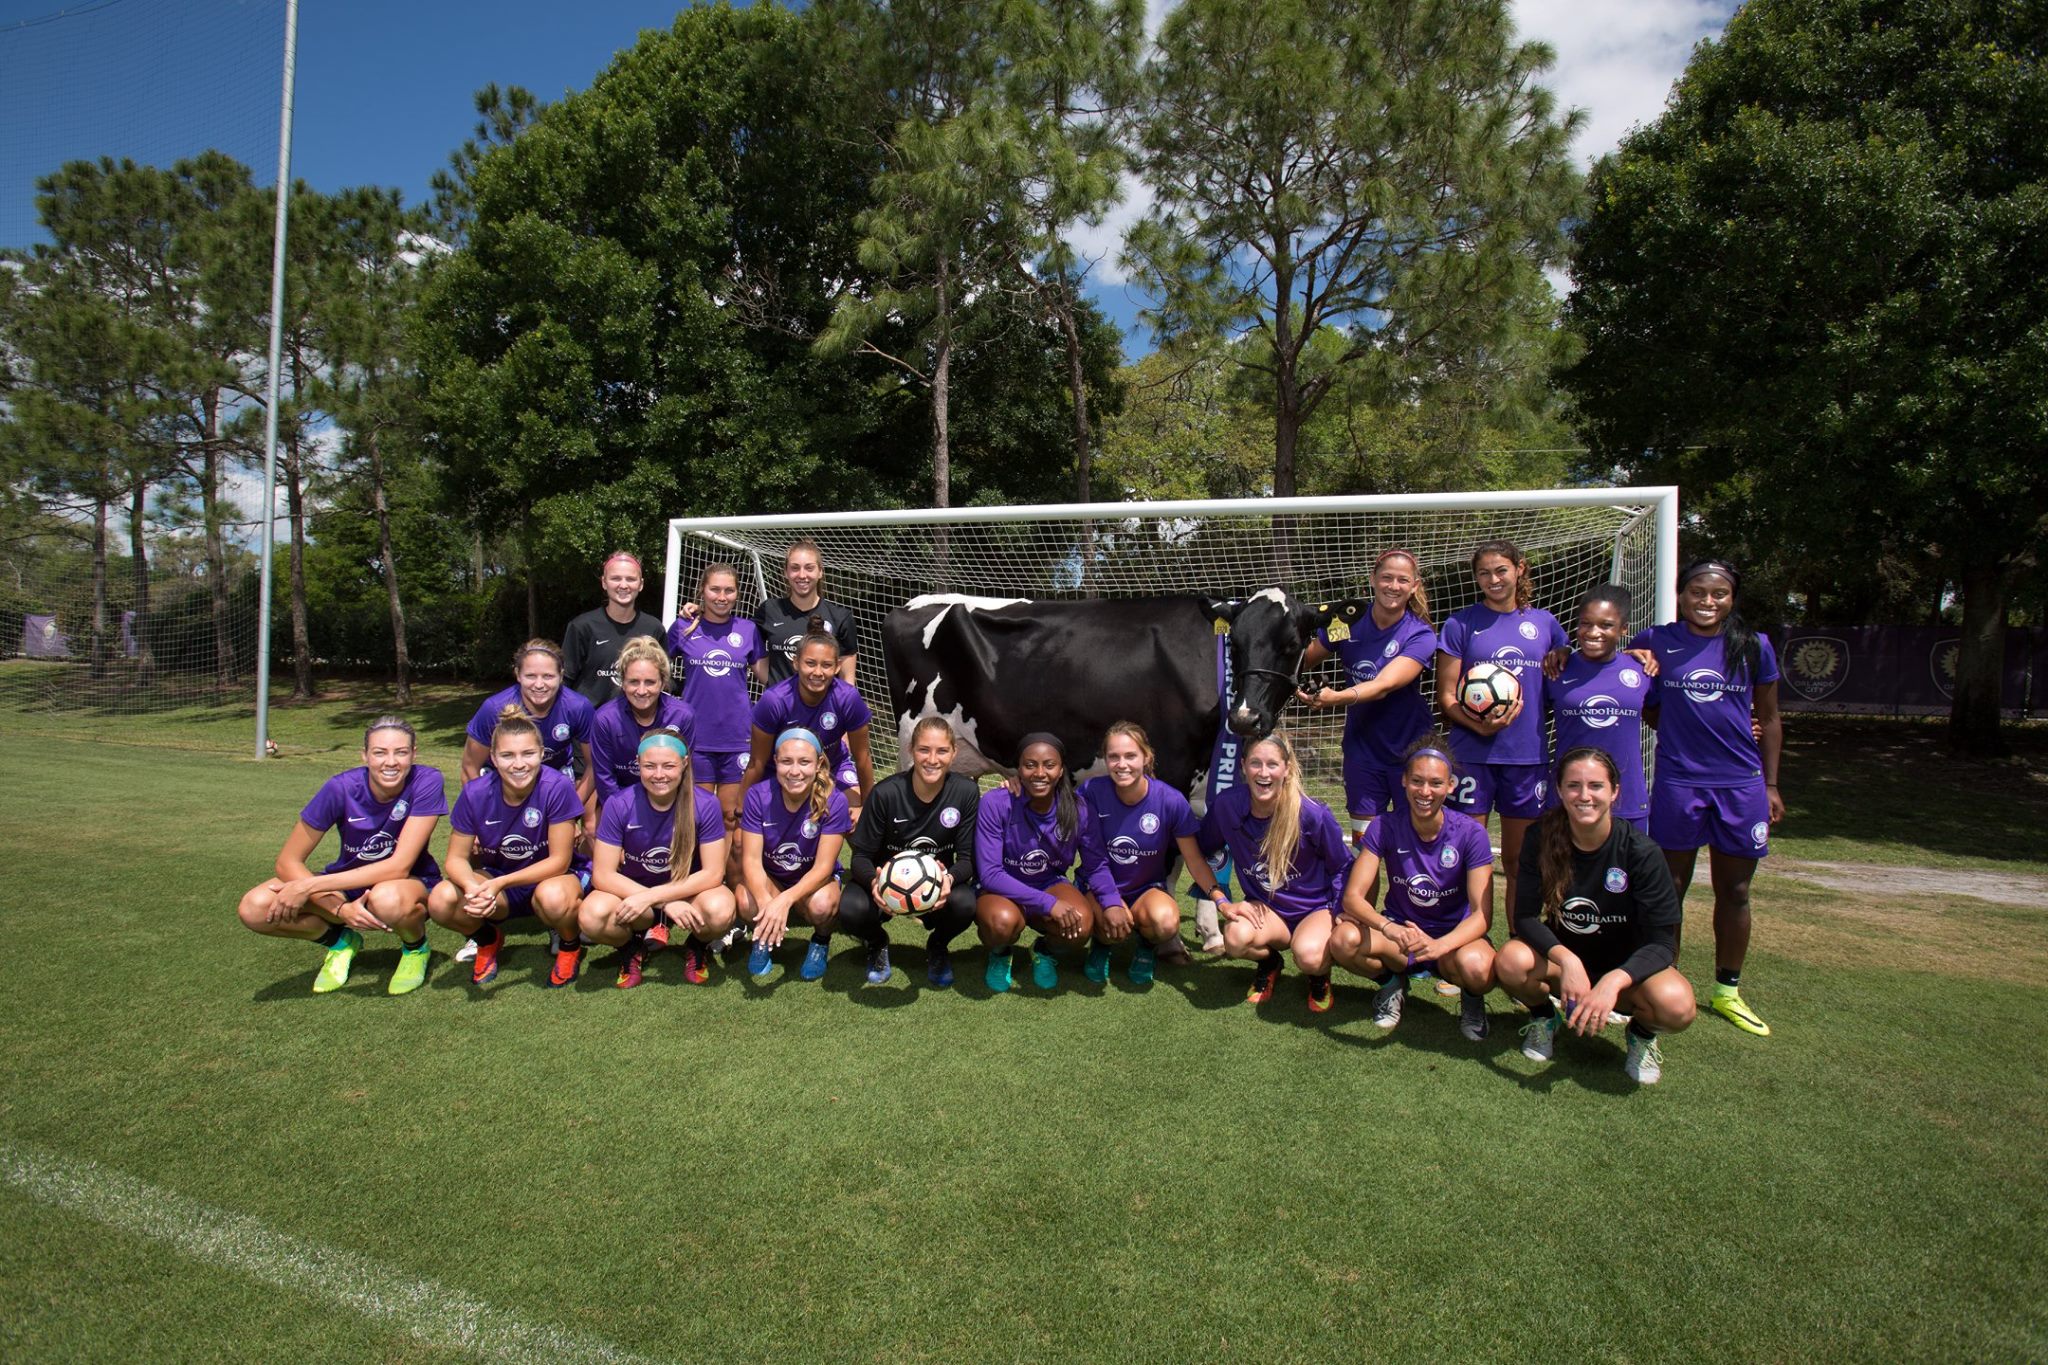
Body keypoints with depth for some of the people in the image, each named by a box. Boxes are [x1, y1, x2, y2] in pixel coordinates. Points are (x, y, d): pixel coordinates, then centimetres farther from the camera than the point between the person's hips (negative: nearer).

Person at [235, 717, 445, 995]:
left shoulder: (426, 782, -24)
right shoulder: (341, 788, -19)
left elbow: (399, 866, -27)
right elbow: (288, 861, -14)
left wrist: (310, 885, -29)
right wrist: (340, 910, -27)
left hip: (412, 884, -3)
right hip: (348, 884, 3)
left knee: (386, 899, -40)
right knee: (254, 908, -21)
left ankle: (415, 948, -3)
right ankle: (341, 941, 8)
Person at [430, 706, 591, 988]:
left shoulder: (558, 787, -25)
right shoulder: (475, 793, -14)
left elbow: (559, 860, -21)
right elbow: (456, 858, -7)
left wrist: (500, 883, -30)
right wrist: (472, 887, -30)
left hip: (554, 876, -3)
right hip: (498, 882, 3)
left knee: (553, 898, -39)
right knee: (441, 902, -24)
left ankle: (570, 945, -1)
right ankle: (488, 938, 11)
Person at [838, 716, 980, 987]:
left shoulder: (966, 792, -15)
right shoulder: (885, 793, -20)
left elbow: (967, 858, -11)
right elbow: (861, 856, -13)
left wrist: (950, 879, -35)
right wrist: (873, 881, -37)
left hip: (937, 882, 1)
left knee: (965, 904, -33)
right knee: (851, 910, -33)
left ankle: (937, 947, 6)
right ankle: (877, 943, 8)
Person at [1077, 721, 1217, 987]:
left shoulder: (1171, 801, -16)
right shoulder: (1092, 791, -17)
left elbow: (1194, 860, -8)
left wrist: (1222, 901, -17)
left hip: (1148, 889, 1)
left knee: (1166, 922, -32)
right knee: (1114, 926, -33)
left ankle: (1148, 946, 6)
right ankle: (1103, 944, 6)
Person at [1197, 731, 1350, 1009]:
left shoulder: (1312, 814, -19)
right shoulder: (1226, 806, -13)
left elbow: (1342, 866, -3)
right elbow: (1203, 849, 2)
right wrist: (1222, 902, -6)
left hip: (1316, 907, -2)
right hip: (1266, 906, 2)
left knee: (1309, 956, -35)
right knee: (1235, 938, -32)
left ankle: (1320, 973, 7)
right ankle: (1269, 962, 7)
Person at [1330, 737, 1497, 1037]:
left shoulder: (1471, 834, -15)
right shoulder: (1384, 827, -12)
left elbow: (1482, 914, -18)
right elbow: (1353, 896, -17)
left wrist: (1438, 945, -38)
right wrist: (1388, 928, -39)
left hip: (1454, 934, -1)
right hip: (1400, 930, 1)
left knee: (1476, 967, -37)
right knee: (1344, 940, -30)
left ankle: (1471, 998, 3)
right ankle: (1392, 982, 4)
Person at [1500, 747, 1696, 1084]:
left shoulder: (1640, 851, -19)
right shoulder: (1543, 842, -15)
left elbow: (1662, 942, -20)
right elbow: (1525, 917, -17)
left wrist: (1612, 982, -37)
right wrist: (1567, 959, -36)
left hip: (1626, 964, -1)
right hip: (1562, 958, 1)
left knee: (1676, 1005, -33)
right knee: (1511, 961, -32)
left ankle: (1642, 1032, 6)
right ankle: (1544, 1017, 4)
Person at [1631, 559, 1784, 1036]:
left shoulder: (1755, 647, 3)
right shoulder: (1656, 641, -1)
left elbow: (1769, 719, 10)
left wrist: (1771, 785, 8)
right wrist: (1681, 729, -3)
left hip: (1741, 783, 2)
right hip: (1677, 781, -2)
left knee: (1734, 891, 11)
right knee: (1670, 888, 6)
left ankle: (1727, 991, 26)